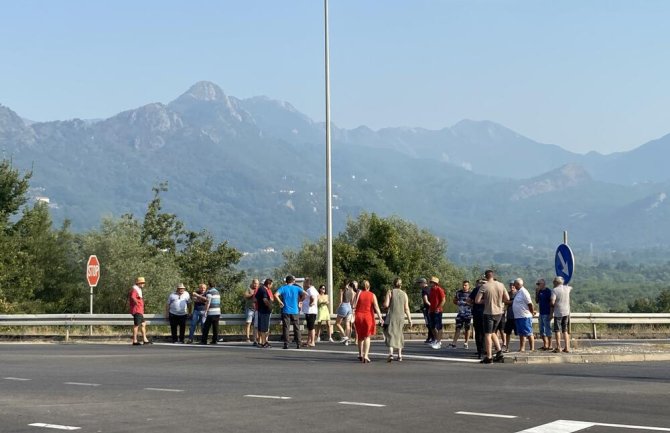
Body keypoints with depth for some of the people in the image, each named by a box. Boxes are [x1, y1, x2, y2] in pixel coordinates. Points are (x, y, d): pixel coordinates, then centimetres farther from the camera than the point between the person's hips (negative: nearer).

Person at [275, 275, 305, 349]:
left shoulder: (283, 288, -1)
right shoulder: (297, 288, 3)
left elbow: (276, 295, -17)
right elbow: (304, 294, -10)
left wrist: (280, 302, -6)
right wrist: (299, 300, 3)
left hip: (286, 311, -1)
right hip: (295, 311, 1)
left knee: (285, 327, 2)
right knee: (296, 327, 9)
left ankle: (286, 344, -3)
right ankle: (298, 344, 9)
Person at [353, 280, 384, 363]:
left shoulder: (358, 293, 0)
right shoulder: (372, 295, 0)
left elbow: (354, 306, -6)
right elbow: (376, 307, -8)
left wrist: (353, 317, -4)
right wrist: (380, 318, -9)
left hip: (358, 316, 1)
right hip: (368, 317, -1)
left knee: (360, 336, 17)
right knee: (367, 337, 3)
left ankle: (360, 354, 24)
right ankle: (365, 356, -9)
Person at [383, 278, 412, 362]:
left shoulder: (390, 292, -4)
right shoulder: (404, 294, 5)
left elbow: (386, 305, -11)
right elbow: (406, 308, 4)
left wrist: (385, 300, 11)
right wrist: (409, 319, 10)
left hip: (391, 316, -4)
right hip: (401, 317, 4)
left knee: (390, 334, -6)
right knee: (399, 334, 18)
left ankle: (391, 353, -25)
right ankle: (399, 355, 20)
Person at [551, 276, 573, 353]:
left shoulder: (554, 290, -10)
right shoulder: (567, 288, 7)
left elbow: (552, 302, -19)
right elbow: (571, 288, 33)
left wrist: (552, 307, 2)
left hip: (558, 313, -5)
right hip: (566, 312, 5)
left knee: (557, 330, 2)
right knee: (565, 330, 11)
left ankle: (558, 347, -1)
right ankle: (567, 347, 7)